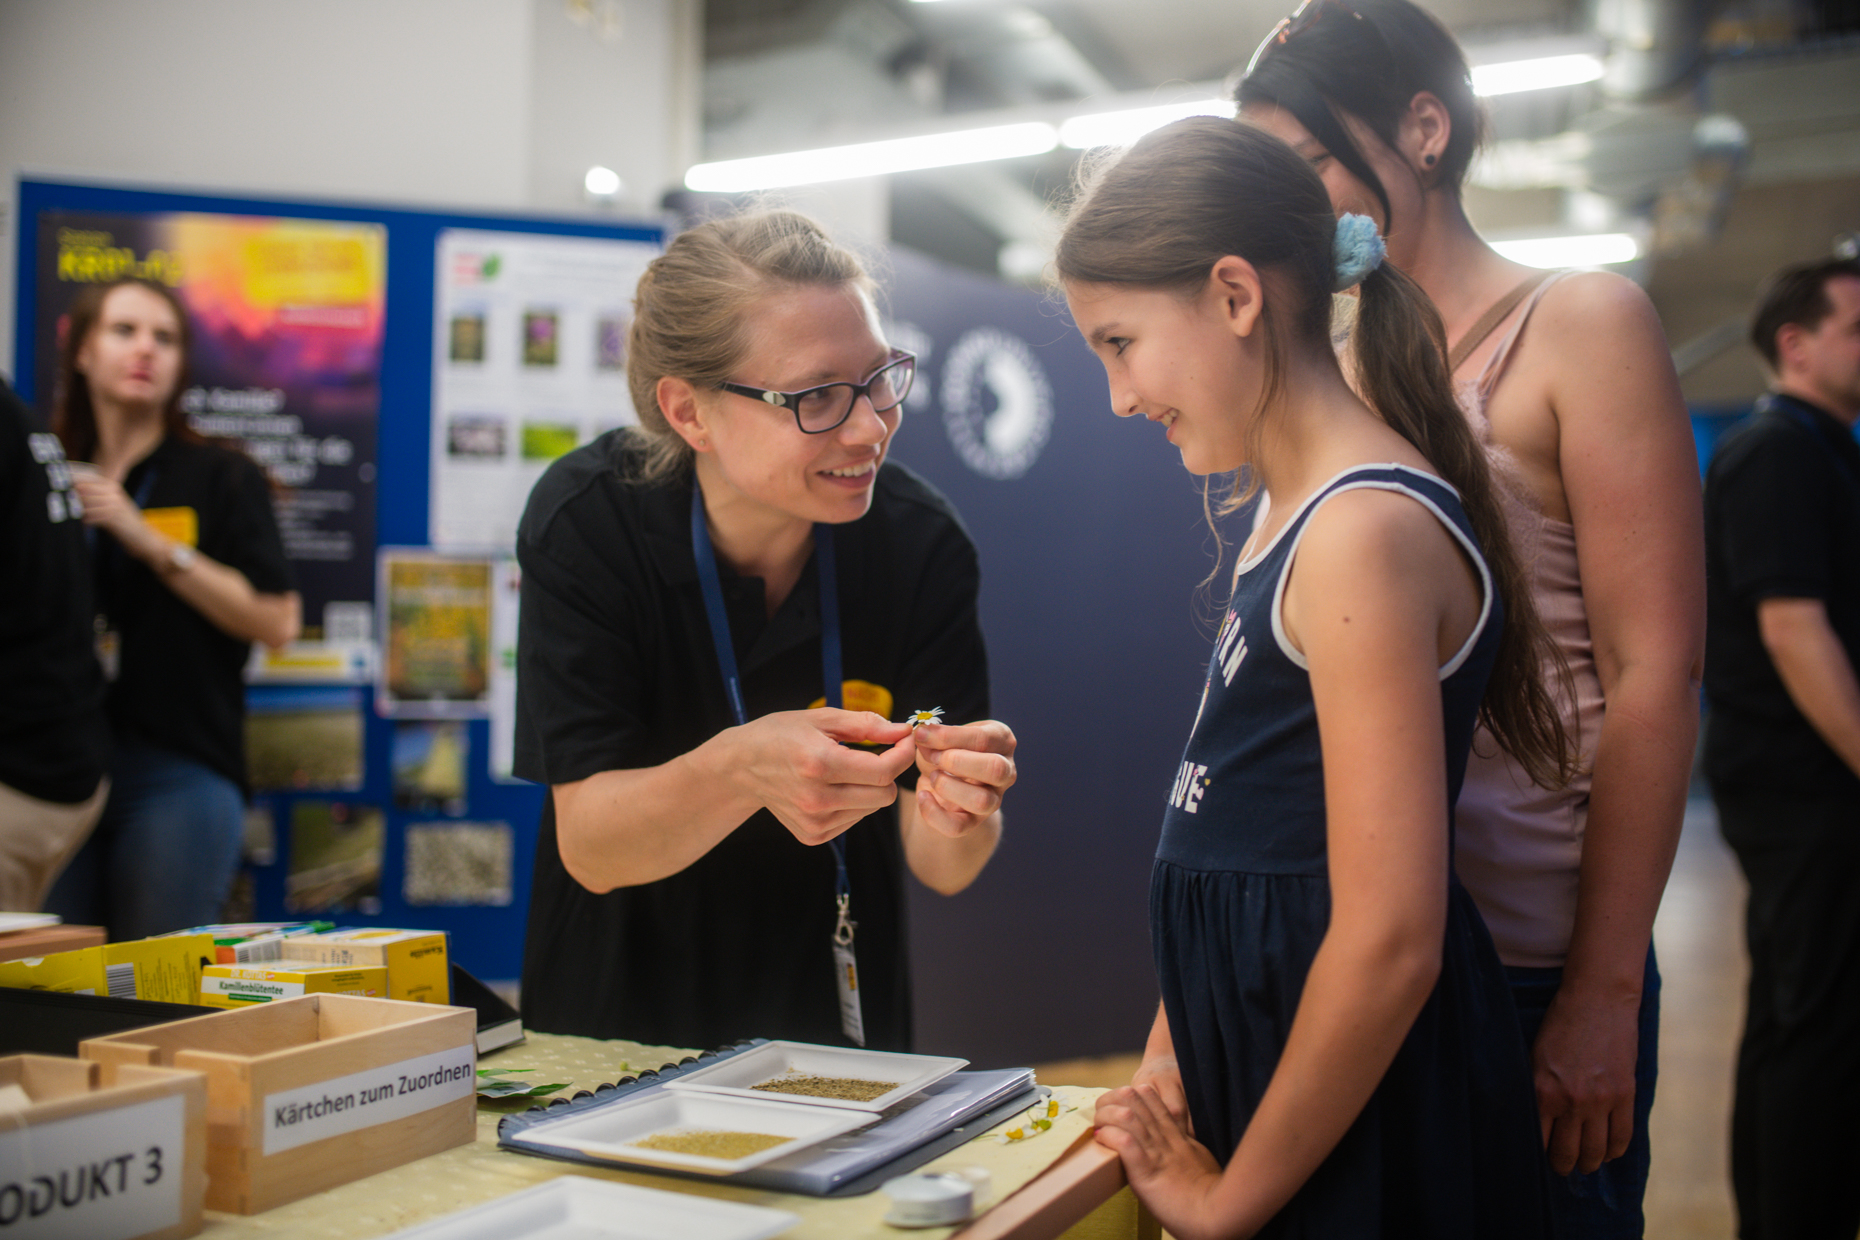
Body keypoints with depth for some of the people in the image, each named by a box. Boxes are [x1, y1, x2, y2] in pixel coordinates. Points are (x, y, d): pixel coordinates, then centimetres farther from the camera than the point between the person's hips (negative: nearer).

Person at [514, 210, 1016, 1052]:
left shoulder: (920, 540, -17)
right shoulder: (587, 520, -17)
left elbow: (940, 869, -13)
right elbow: (588, 845, -18)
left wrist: (956, 820, -35)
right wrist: (741, 769, -37)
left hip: (832, 1027, 2)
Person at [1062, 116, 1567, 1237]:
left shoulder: (1365, 533, -21)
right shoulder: (1292, 514, 9)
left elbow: (1389, 941, -25)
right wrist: (1173, 1054, 6)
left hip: (1360, 1110, -8)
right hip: (1263, 1036, 8)